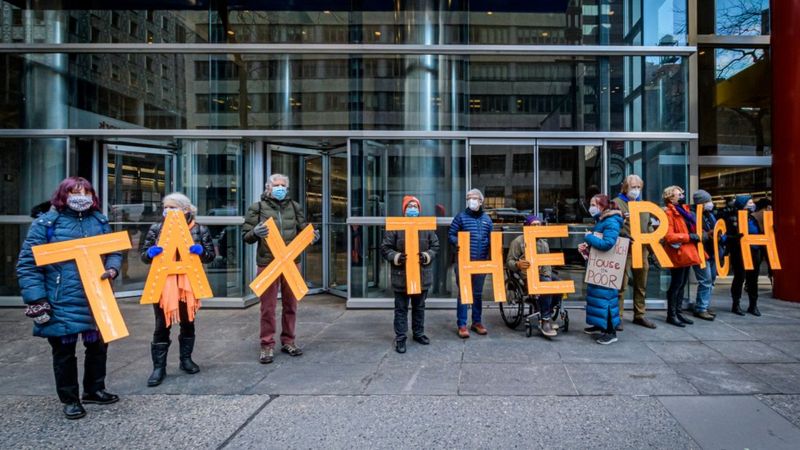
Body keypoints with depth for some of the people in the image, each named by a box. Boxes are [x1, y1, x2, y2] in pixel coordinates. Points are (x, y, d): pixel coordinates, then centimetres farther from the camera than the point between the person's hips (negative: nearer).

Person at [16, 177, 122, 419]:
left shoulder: (99, 221, 7)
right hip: (62, 304, -4)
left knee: (98, 345, 15)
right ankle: (70, 400, 25)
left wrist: (112, 268, -9)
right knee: (64, 351, 9)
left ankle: (94, 390, 34)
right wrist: (37, 301, -13)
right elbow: (28, 264, -7)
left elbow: (114, 250, 14)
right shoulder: (46, 223, -6)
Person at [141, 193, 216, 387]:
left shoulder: (200, 230, -1)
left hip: (188, 283, 0)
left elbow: (211, 255, 2)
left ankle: (186, 359, 30)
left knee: (187, 323, 14)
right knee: (162, 326, 3)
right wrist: (150, 253, -17)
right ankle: (159, 367, 13)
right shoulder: (156, 229, 2)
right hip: (163, 284, 0)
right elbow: (144, 256, 6)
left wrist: (201, 251, -19)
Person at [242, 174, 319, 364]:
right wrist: (255, 232, -21)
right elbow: (246, 235, 1)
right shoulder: (257, 207, 1)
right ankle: (267, 345, 12)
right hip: (267, 263, -3)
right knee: (268, 306, 2)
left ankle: (288, 341, 24)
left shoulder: (294, 207, 9)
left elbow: (302, 231, 15)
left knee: (291, 304, 11)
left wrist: (312, 236, -7)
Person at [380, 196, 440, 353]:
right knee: (401, 308, 5)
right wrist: (396, 257, -20)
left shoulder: (427, 227, 3)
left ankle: (418, 333, 33)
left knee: (419, 306, 17)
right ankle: (400, 338, 14)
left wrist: (427, 256, -11)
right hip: (401, 275, -3)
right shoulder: (395, 227, -6)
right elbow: (385, 248, -4)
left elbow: (435, 246, 7)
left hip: (422, 275, 3)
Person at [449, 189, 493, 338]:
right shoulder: (461, 216, -1)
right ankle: (462, 324, 6)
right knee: (463, 293, 0)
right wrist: (456, 243, -21)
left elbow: (491, 238, 15)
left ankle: (477, 322, 24)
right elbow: (451, 234, -1)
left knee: (478, 293, 13)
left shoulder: (487, 218, 10)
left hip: (481, 261, 4)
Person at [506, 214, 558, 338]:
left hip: (542, 274, 7)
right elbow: (509, 262, -8)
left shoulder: (543, 243, 14)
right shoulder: (518, 242, -2)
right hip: (527, 275, -6)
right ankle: (545, 321, -24)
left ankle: (547, 314, 0)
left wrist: (548, 278, -12)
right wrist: (518, 264, -32)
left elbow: (547, 263, 6)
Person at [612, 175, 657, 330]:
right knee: (621, 285, -6)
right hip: (624, 249, -6)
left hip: (641, 249, 6)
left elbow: (648, 225, 25)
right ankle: (618, 317, 0)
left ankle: (639, 315, 24)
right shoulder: (617, 202, -1)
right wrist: (621, 220, -27)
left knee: (641, 285, 13)